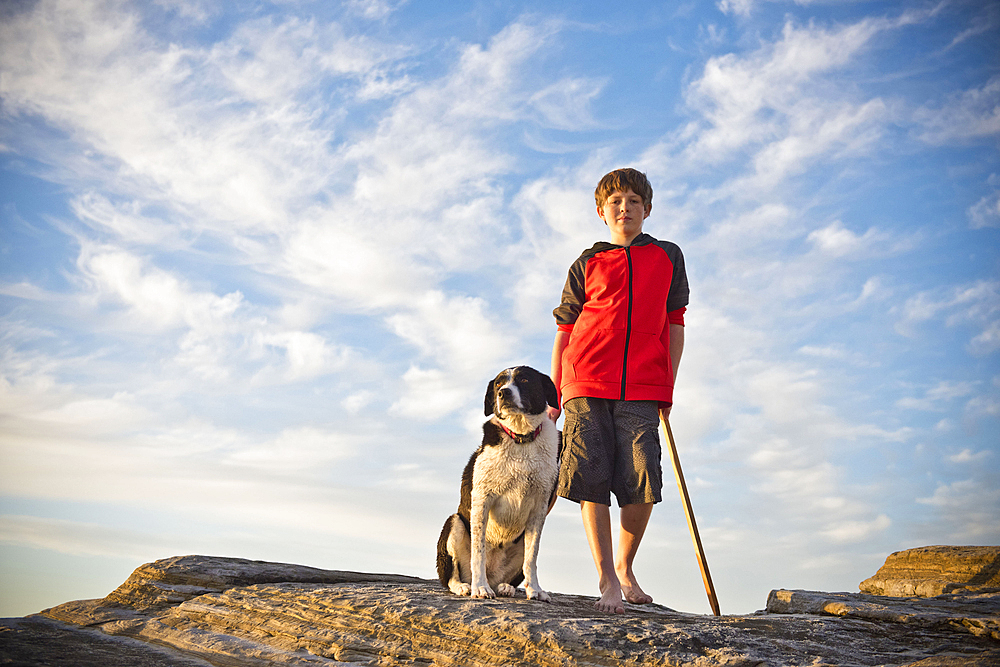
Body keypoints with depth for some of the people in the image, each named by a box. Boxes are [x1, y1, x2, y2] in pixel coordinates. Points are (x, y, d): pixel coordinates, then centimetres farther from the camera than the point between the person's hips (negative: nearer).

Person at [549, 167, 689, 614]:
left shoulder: (668, 258, 14)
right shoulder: (588, 264, 12)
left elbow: (675, 324, 16)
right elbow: (564, 331, 13)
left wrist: (668, 387, 10)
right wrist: (554, 394, 8)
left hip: (642, 391, 1)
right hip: (587, 383, 0)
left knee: (642, 483, -6)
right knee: (592, 480, -6)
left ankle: (625, 566, 17)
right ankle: (606, 580, 2)